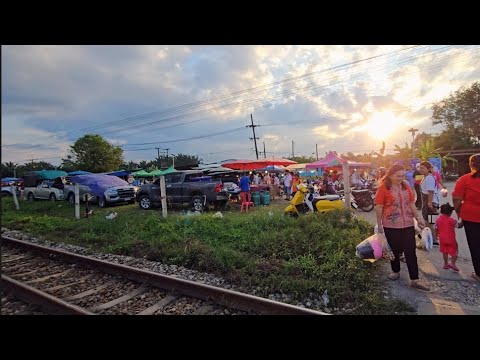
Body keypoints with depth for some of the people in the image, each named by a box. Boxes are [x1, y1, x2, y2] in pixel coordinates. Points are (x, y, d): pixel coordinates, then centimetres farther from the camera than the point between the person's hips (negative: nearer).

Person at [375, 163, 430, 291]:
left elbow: (411, 203, 13)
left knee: (411, 251, 3)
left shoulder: (406, 186, 5)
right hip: (391, 225, -4)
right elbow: (379, 207, -8)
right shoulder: (383, 188, -11)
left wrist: (417, 217, 7)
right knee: (394, 250, 12)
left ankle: (414, 280, 9)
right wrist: (379, 224, -6)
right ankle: (395, 271, 33)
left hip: (408, 224, 4)